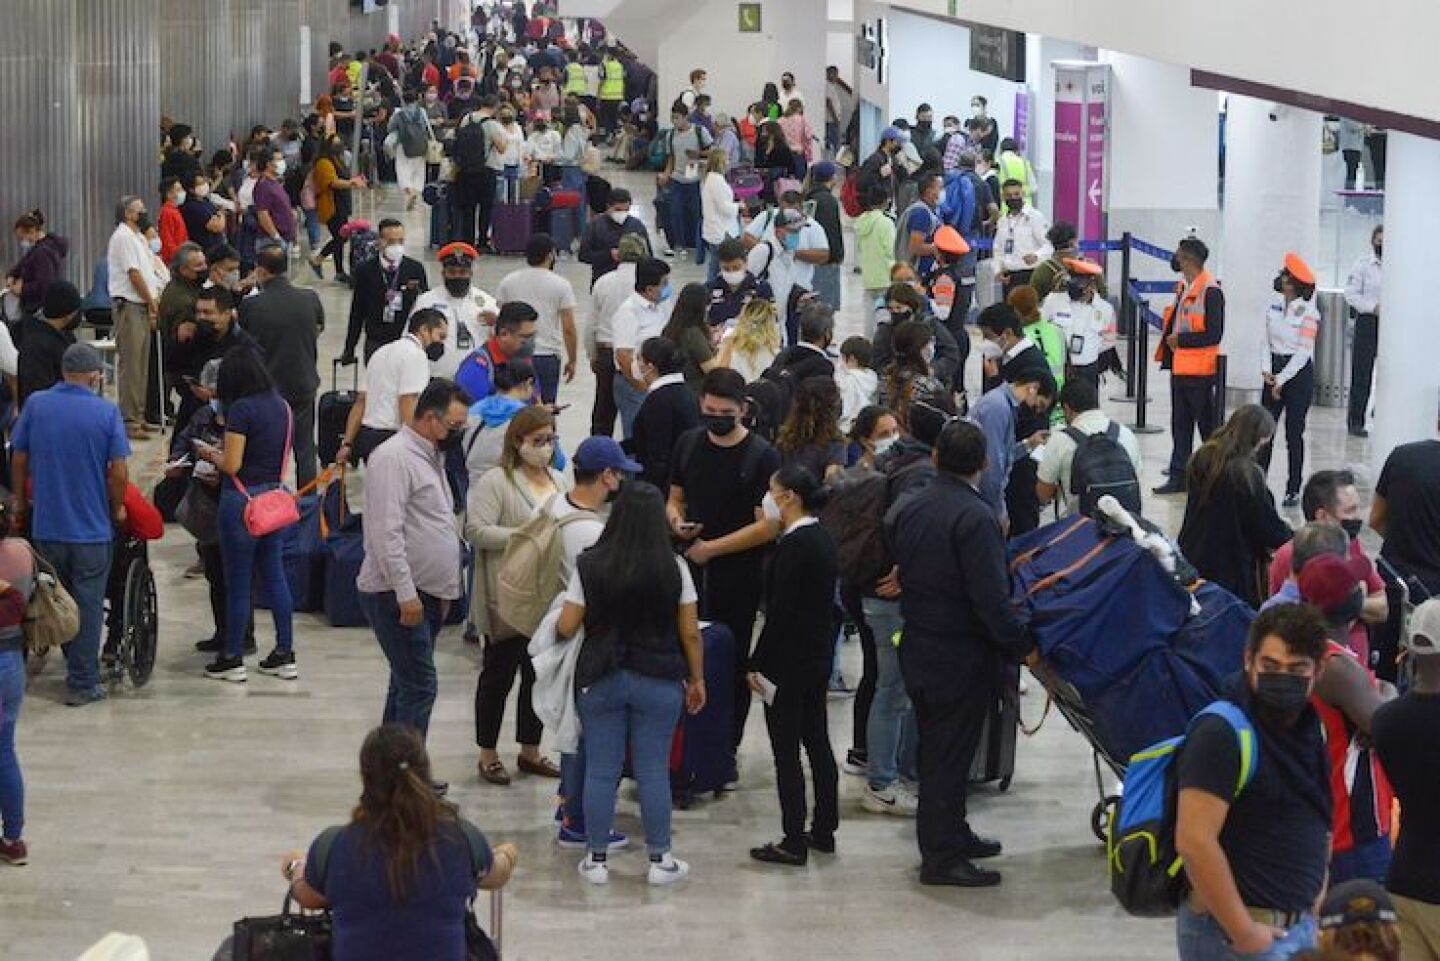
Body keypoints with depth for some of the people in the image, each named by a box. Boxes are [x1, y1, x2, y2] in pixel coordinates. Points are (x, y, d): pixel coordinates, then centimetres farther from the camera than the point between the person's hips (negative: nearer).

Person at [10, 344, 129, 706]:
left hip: (46, 526, 3)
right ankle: (82, 684, 7)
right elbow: (118, 472, -12)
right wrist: (116, 509, 5)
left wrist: (21, 505, 18)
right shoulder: (106, 412, -11)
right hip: (92, 527, -3)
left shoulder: (35, 405, -3)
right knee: (88, 605, 5)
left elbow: (18, 461, 3)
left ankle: (75, 666, 31)